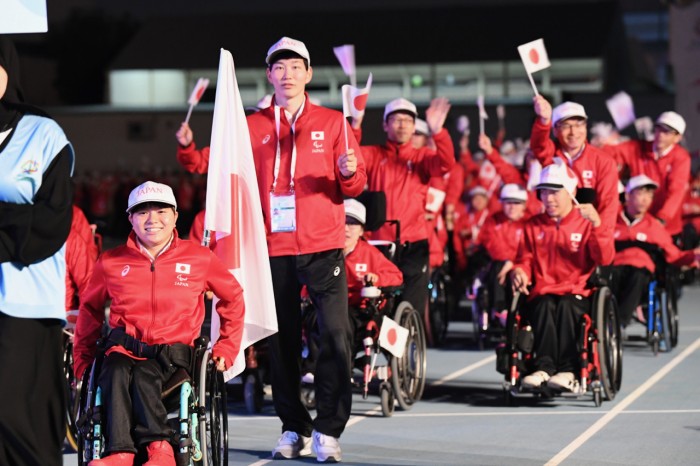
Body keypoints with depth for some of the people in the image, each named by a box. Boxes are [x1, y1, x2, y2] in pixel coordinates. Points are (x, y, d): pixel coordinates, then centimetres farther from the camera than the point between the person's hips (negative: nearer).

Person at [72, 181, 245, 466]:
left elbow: (232, 297, 20)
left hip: (174, 353, -1)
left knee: (144, 375, -34)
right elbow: (90, 308, 24)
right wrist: (81, 359, 19)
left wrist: (227, 348, 15)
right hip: (125, 348, 1)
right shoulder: (111, 262, 9)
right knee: (116, 373, -34)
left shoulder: (199, 258, 7)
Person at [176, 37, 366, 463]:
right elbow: (213, 163, 7)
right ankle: (294, 429, 17)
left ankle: (329, 429, -3)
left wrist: (349, 173, -19)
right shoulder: (253, 127, 8)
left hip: (323, 246, -2)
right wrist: (188, 149, -11)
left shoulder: (332, 123, 5)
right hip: (275, 248, 2)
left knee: (336, 334, -10)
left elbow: (354, 187, 3)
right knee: (283, 341, 7)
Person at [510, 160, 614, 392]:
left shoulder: (586, 223, 9)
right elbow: (525, 259, 16)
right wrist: (519, 271, -9)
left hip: (577, 295, -2)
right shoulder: (533, 225, 19)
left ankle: (567, 371, -38)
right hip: (542, 293, 2)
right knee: (545, 306, -34)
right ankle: (544, 367, -42)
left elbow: (605, 259, -6)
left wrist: (597, 225, -20)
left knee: (566, 306, -36)